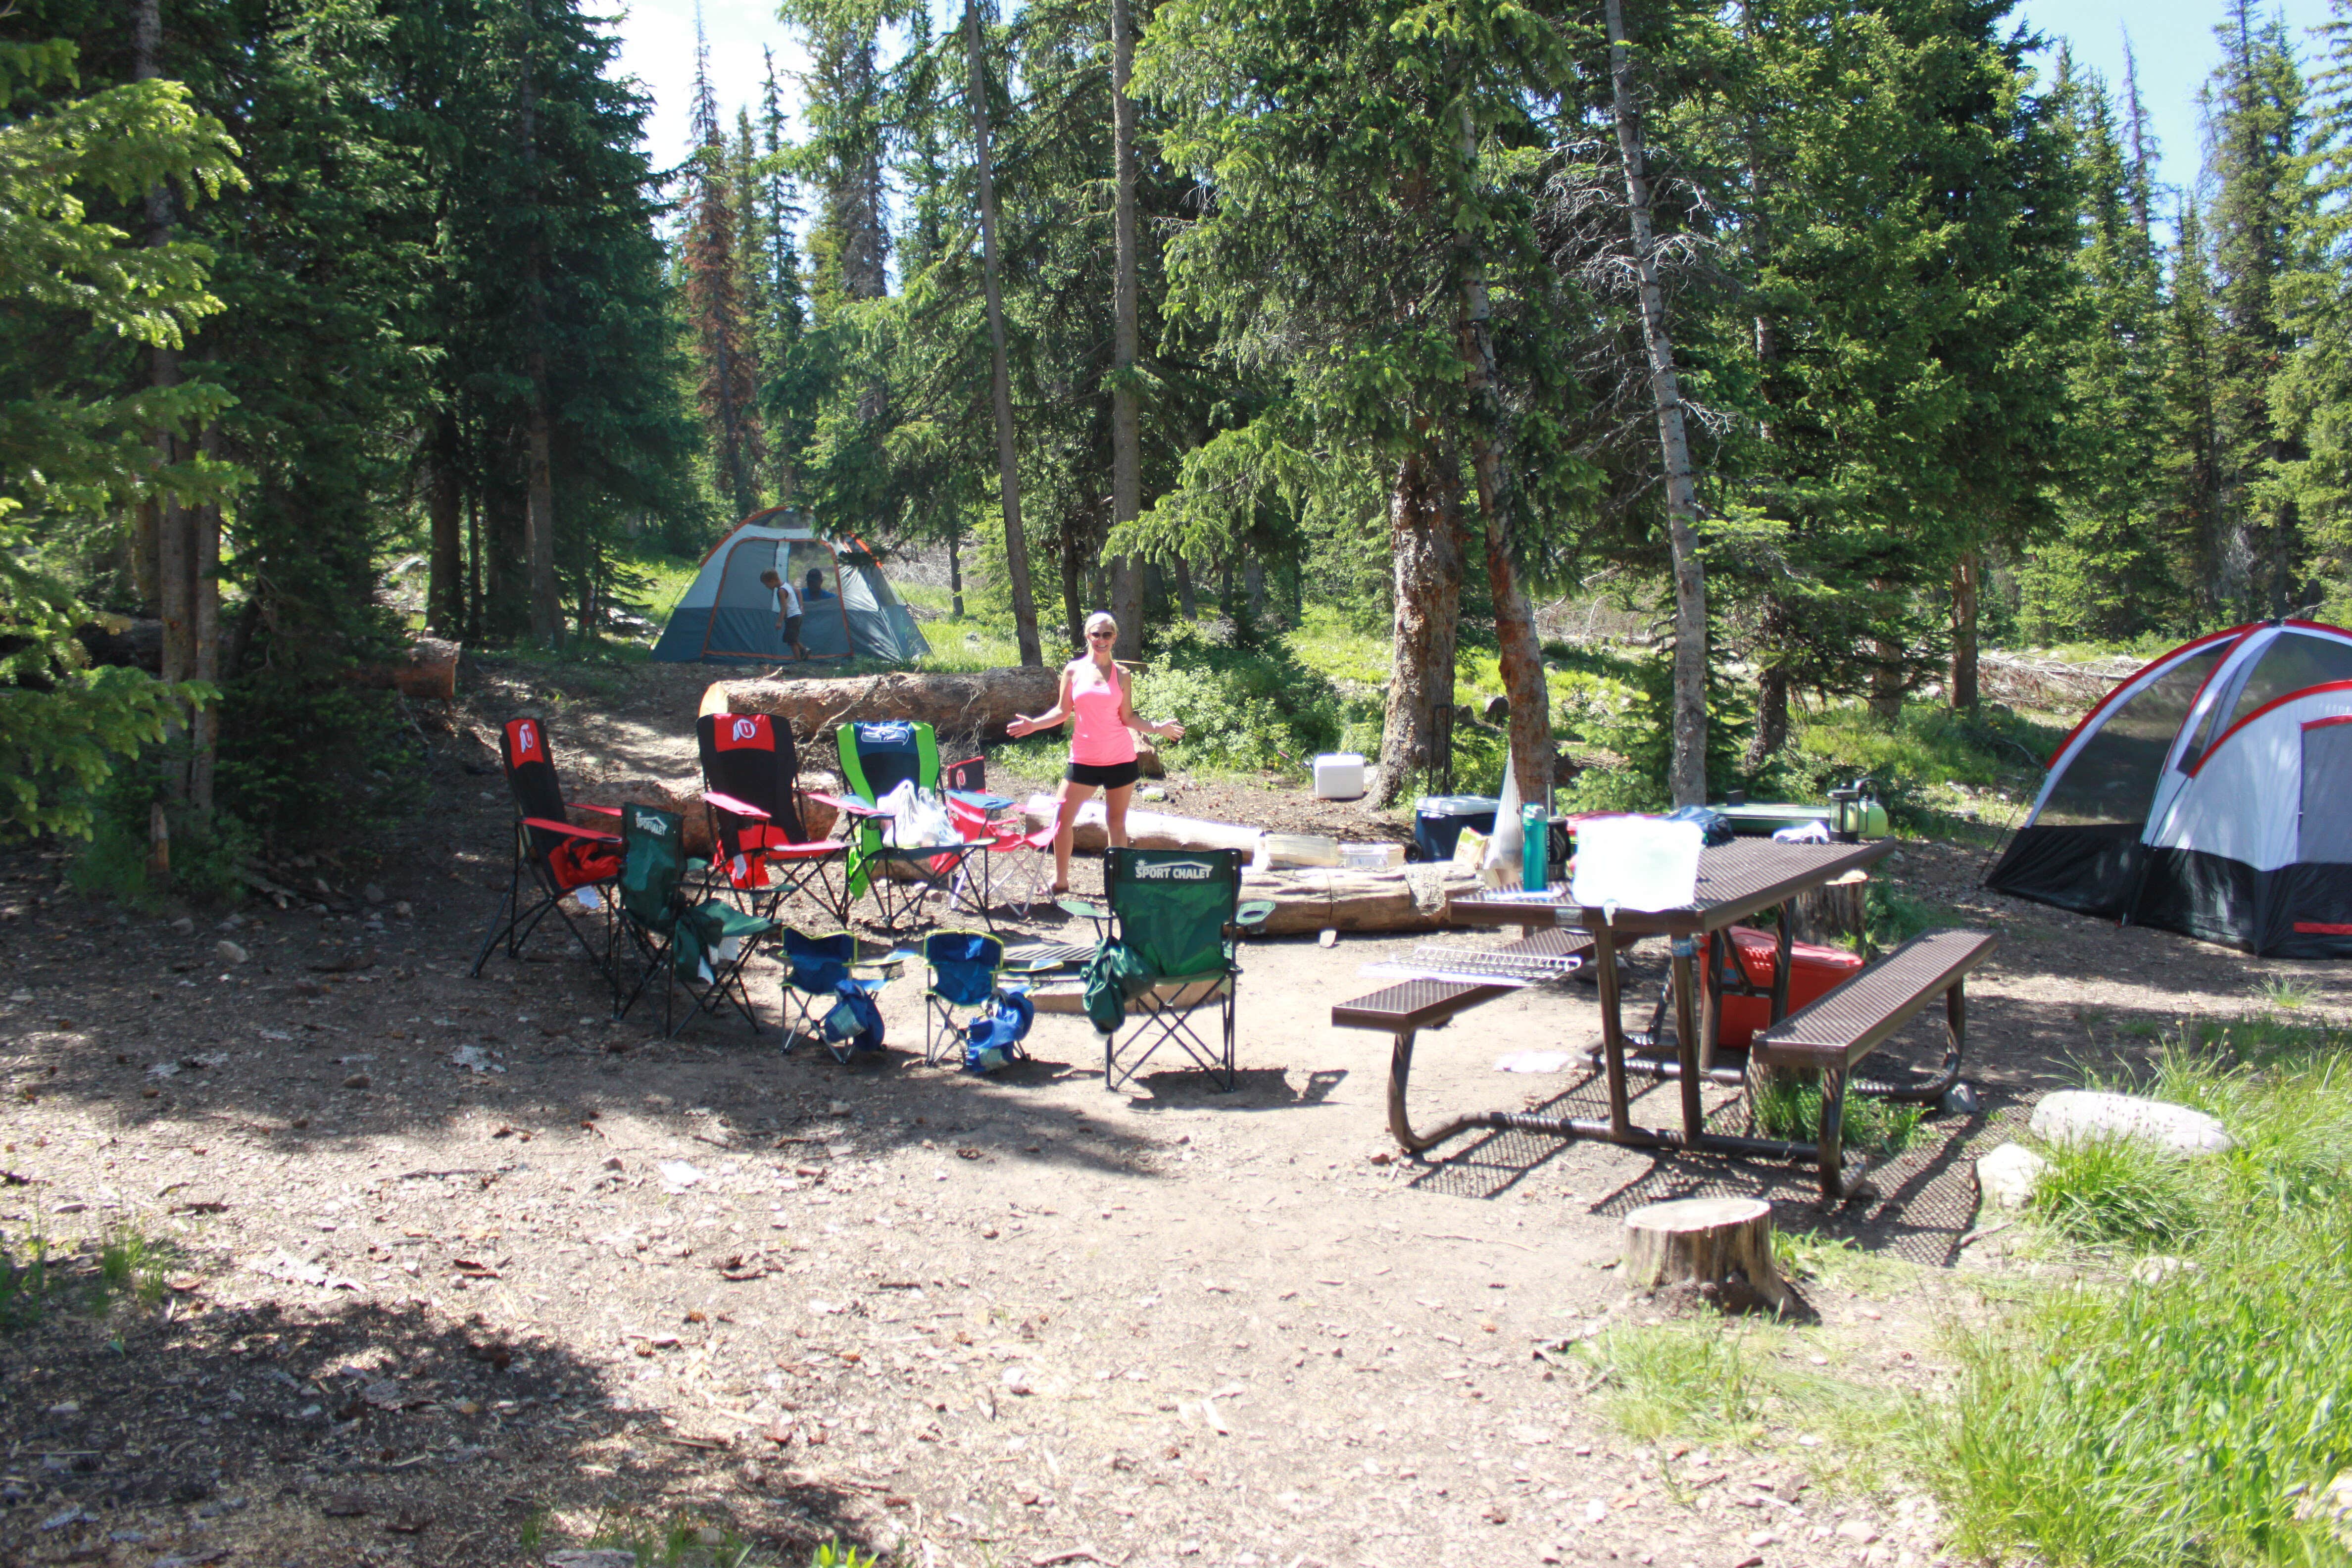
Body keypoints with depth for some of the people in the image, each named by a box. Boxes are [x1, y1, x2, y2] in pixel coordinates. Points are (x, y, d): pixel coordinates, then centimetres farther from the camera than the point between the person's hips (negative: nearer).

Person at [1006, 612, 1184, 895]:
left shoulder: (1121, 676, 3)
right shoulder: (1073, 670, 3)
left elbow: (1128, 717, 1)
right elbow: (1063, 712, 6)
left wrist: (1157, 728, -11)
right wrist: (1034, 724, -6)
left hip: (1120, 758, 0)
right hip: (1084, 759, 0)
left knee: (1117, 822, 6)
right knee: (1063, 819, -3)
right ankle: (1061, 881, 11)